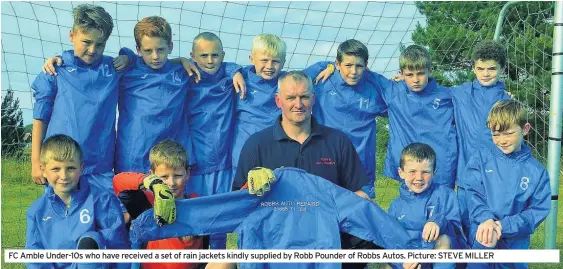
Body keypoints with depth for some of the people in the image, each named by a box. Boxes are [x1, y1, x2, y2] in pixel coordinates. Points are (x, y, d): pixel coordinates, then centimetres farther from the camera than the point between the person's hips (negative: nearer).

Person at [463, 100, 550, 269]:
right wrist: (486, 219, -26)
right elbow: (471, 191, -8)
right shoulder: (482, 155, 1)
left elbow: (538, 211, -5)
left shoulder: (537, 171, 1)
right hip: (478, 240, 0)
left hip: (514, 247, 1)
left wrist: (503, 226, -18)